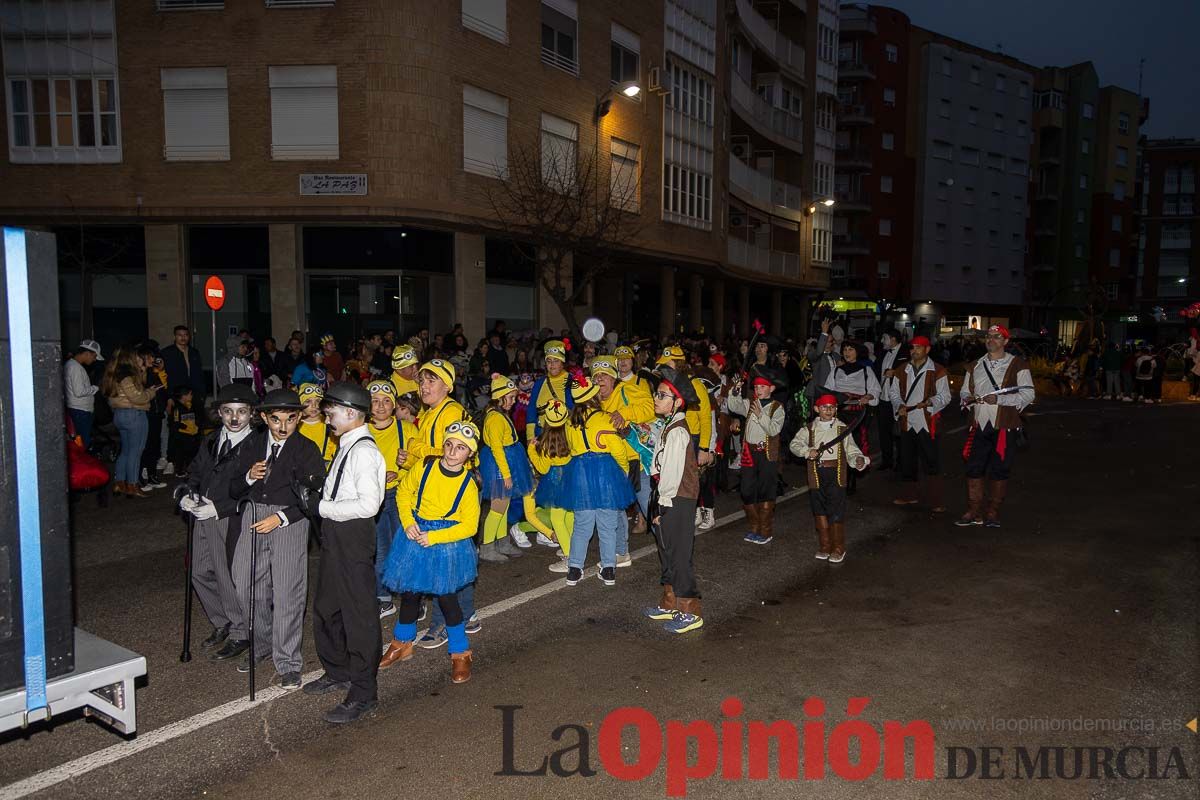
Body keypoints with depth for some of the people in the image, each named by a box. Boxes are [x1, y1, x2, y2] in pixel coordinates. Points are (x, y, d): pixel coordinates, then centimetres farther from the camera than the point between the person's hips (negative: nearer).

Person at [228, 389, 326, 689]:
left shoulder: (307, 449, -6)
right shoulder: (252, 444, 7)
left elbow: (314, 497, -10)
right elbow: (234, 490, 10)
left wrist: (281, 517, -18)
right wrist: (249, 477, -11)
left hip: (290, 521, -5)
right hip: (254, 517, 5)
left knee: (287, 593, -5)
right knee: (248, 586, 12)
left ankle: (288, 664, 6)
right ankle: (261, 645, 35)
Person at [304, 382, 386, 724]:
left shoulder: (363, 451, -20)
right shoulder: (347, 446, 9)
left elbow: (369, 504, -26)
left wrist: (324, 507, -17)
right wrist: (322, 501, 2)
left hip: (353, 536, -10)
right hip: (335, 535, 10)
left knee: (359, 614, 1)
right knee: (326, 607, 22)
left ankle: (363, 694, 14)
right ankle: (338, 673, 42)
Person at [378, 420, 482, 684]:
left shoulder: (468, 486, -14)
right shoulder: (425, 468, -7)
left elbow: (468, 526, -13)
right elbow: (403, 494, 6)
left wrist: (434, 537, -19)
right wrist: (408, 523, -9)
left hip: (447, 543, -3)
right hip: (415, 535, 3)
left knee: (446, 597, -1)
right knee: (409, 592, 14)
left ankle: (460, 653, 17)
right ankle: (402, 644, 37)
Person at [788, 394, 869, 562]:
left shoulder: (843, 428, 7)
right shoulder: (809, 429, 10)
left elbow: (851, 450, 2)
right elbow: (794, 444, 0)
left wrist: (859, 460, -18)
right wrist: (807, 451, -17)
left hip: (836, 473, -2)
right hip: (816, 474, 2)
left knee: (836, 511, -5)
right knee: (819, 510, 6)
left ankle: (838, 549, 6)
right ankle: (824, 546, 19)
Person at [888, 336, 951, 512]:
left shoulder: (938, 371, -2)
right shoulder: (901, 370, 12)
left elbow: (944, 396, -3)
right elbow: (893, 392, 14)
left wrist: (929, 402, -20)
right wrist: (899, 405, -5)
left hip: (927, 422, -5)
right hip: (906, 421, 5)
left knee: (931, 463, -7)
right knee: (907, 461, 14)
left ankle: (936, 502, -3)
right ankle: (909, 496, 28)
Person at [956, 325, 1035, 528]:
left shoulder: (1017, 365, 0)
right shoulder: (975, 366, 15)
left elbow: (1027, 395, -6)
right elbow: (964, 390, 22)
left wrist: (999, 399, -18)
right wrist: (968, 398, -2)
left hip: (1003, 427, -4)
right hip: (979, 425, 4)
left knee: (999, 471, 3)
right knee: (973, 469, 3)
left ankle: (993, 513, 15)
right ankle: (974, 512, 12)